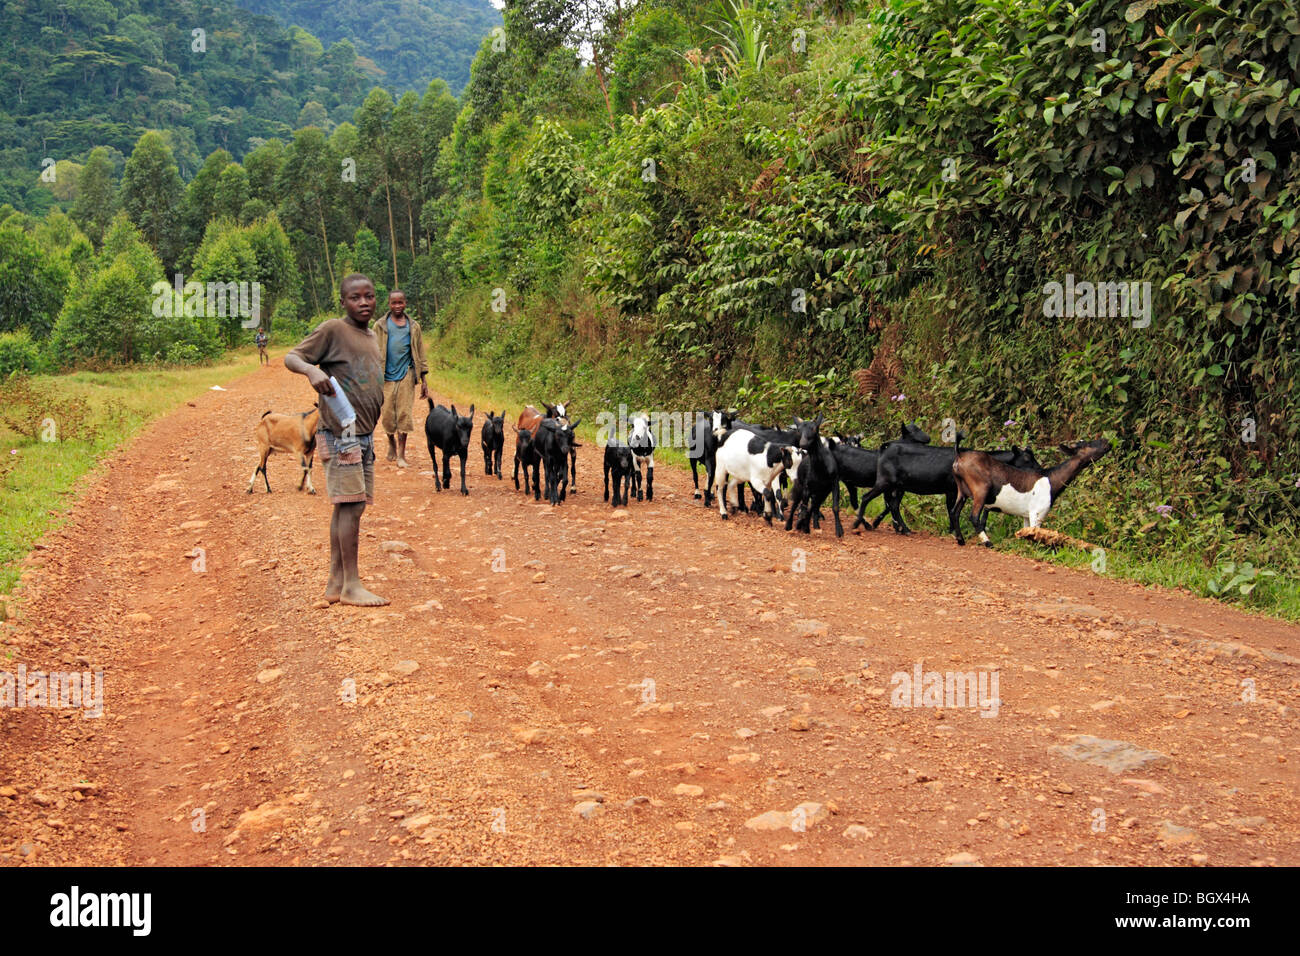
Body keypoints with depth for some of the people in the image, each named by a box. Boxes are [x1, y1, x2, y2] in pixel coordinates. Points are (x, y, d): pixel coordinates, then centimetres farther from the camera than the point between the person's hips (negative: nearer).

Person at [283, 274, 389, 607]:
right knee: (351, 504, -9)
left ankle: (335, 583, 14)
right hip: (340, 433, -8)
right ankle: (351, 585, -4)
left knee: (346, 507, 9)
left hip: (363, 435, 8)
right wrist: (312, 369, -31)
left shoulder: (372, 337, 17)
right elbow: (291, 357, -10)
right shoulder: (332, 330, -6)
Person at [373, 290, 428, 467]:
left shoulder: (413, 326, 7)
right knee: (387, 415, 1)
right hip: (386, 376, 0)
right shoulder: (380, 326, 3)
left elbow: (420, 355, 11)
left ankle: (401, 454, 1)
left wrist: (423, 381, 8)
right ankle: (391, 443, 29)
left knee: (404, 414, -4)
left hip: (406, 375, 0)